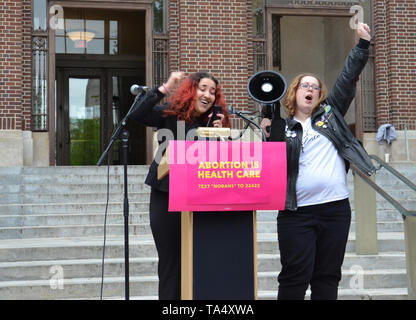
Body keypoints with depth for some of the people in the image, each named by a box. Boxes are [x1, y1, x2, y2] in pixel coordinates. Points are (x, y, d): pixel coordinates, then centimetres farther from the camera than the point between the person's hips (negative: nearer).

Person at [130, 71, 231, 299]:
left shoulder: (215, 122, 7)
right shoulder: (170, 114, -1)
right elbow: (137, 114, -18)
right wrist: (164, 89, -19)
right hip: (166, 197, -2)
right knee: (170, 260, 5)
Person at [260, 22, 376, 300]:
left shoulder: (330, 113, 14)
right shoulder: (282, 127, 9)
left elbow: (348, 78, 9)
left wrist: (363, 44, 4)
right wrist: (269, 134, -14)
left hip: (336, 207, 2)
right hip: (297, 212, -2)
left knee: (328, 277, 8)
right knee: (295, 277, -4)